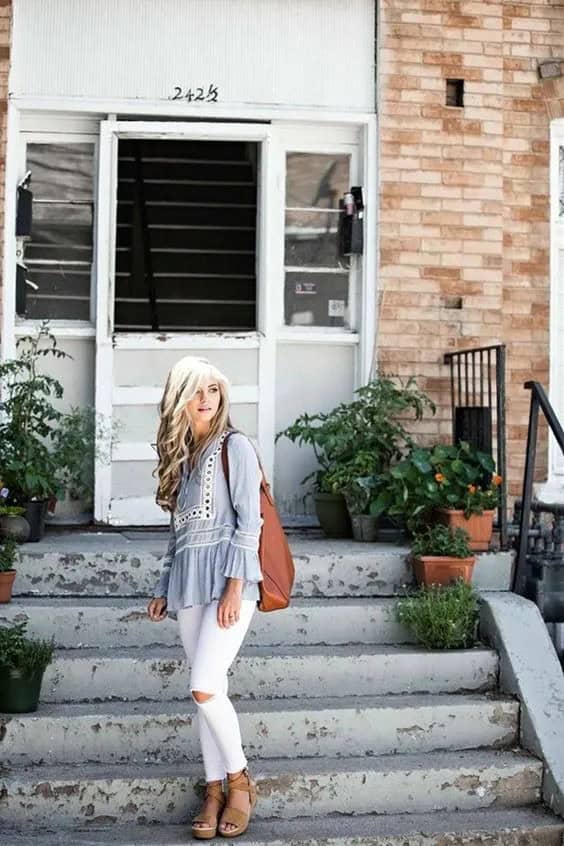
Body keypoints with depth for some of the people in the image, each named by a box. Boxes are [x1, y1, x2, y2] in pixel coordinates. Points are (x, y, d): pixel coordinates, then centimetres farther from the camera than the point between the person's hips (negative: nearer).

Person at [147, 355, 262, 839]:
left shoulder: (235, 446, -3)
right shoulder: (179, 452, 17)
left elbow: (248, 521, -9)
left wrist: (234, 586, -16)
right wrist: (165, 588, 18)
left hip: (227, 576, -6)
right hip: (188, 580, 6)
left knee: (204, 687, -13)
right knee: (207, 691, 7)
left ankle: (239, 781, 7)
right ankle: (215, 792, 16)